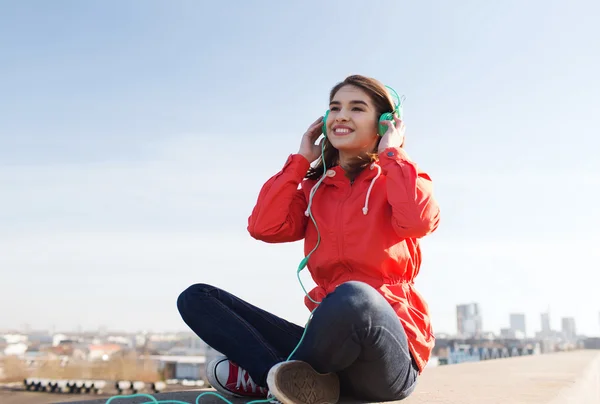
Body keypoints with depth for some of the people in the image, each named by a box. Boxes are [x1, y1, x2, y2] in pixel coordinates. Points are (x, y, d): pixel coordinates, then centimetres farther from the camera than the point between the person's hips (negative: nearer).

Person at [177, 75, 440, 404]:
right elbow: (264, 227, -3)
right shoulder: (314, 188, 15)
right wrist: (301, 160, 6)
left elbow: (419, 221, -19)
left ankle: (268, 376, -14)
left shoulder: (400, 177, 4)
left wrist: (391, 154, -5)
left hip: (388, 353, -4)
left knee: (352, 296, -41)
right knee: (197, 298, -2)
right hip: (330, 342, 5)